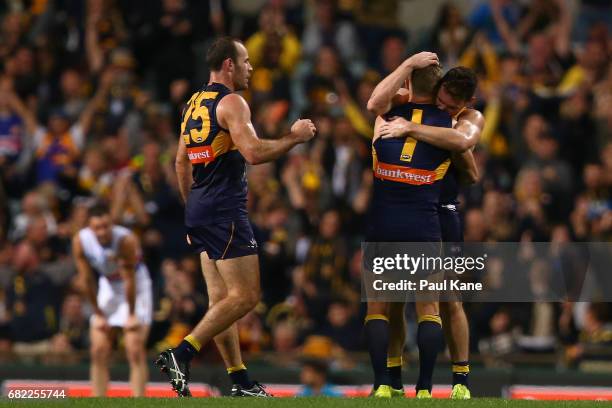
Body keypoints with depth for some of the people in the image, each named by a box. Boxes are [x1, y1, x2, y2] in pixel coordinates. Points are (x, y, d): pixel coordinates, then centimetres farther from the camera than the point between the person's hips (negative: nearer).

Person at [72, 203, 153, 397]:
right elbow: (86, 279, -10)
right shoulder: (80, 241, -20)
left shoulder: (126, 240, -32)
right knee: (99, 351, -1)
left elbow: (129, 279, -24)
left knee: (135, 350, -14)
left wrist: (131, 314, -17)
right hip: (108, 286, 4)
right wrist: (98, 313, -6)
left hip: (136, 286, -4)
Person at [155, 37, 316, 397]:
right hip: (225, 211, -10)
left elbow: (181, 162, 22)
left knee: (221, 299, 8)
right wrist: (295, 138, -9)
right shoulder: (231, 103, -10)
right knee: (246, 296, -8)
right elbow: (255, 152, -22)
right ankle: (180, 355, -16)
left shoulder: (194, 104, 17)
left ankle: (240, 382, 9)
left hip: (200, 209, 10)